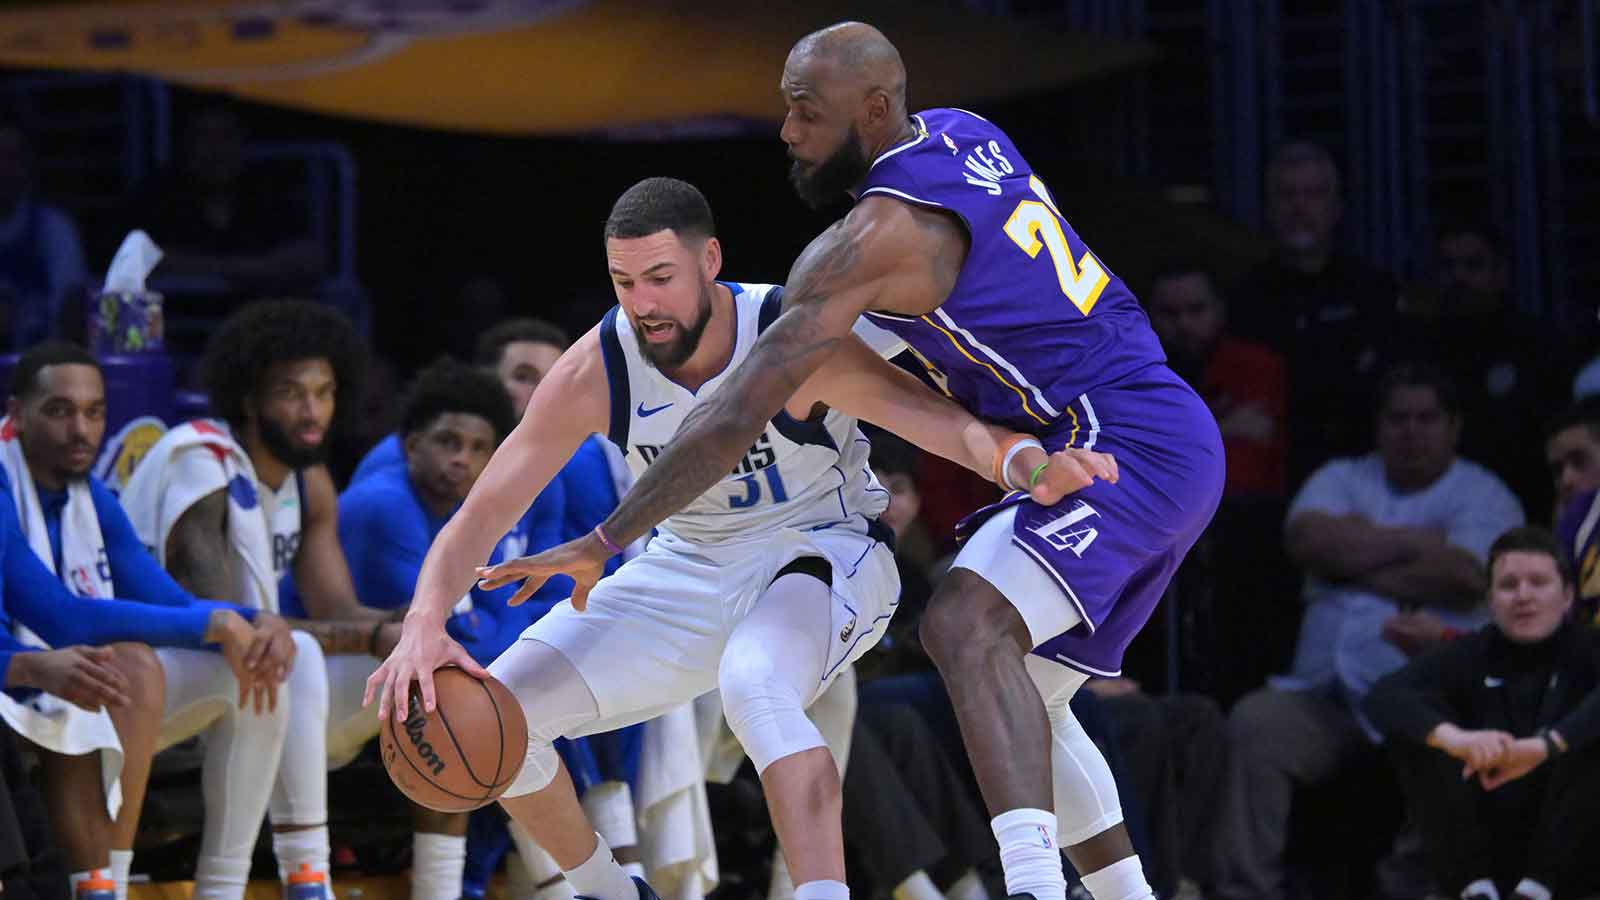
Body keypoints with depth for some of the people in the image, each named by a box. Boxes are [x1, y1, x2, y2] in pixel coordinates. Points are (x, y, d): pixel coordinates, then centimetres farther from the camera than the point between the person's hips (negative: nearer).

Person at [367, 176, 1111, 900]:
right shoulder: (596, 372, -17)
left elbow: (946, 421, -35)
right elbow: (483, 513, -15)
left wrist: (1029, 463, -59)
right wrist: (424, 626, -34)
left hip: (821, 551, -5)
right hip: (693, 565, 5)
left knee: (752, 683, -40)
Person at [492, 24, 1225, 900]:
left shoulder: (873, 237, -18)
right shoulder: (961, 133, 8)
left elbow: (739, 415, -20)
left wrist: (602, 542, -17)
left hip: (1130, 452, -10)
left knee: (964, 624, -28)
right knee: (1022, 703, 17)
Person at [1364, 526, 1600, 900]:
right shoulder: (1471, 656, 4)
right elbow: (1383, 696, -15)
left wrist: (1546, 745, -44)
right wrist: (1455, 738, -35)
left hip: (1568, 858, -2)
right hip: (1483, 845, 2)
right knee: (1411, 727, -13)